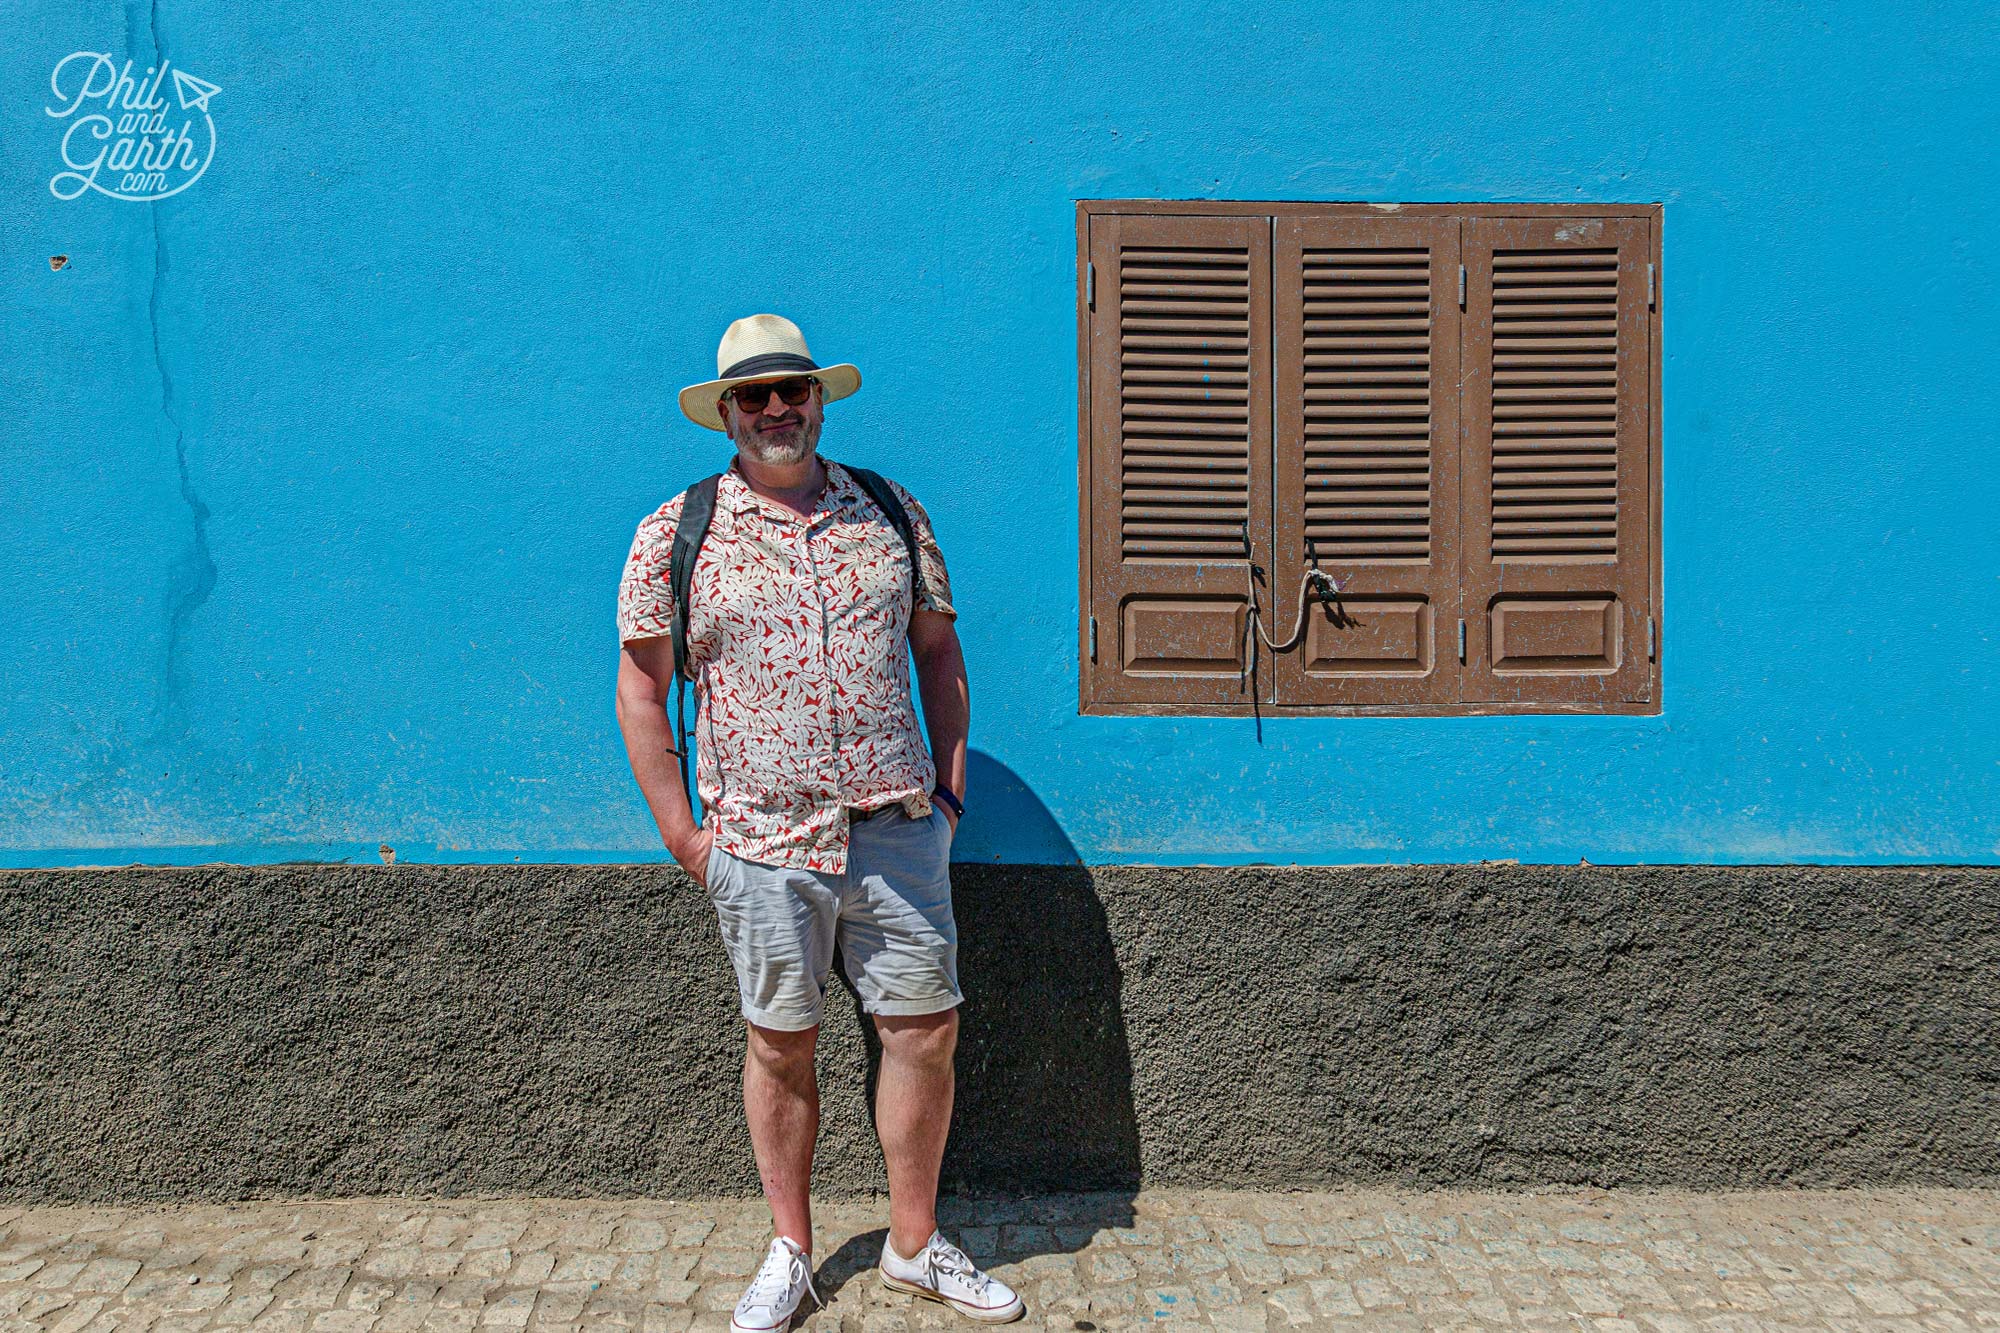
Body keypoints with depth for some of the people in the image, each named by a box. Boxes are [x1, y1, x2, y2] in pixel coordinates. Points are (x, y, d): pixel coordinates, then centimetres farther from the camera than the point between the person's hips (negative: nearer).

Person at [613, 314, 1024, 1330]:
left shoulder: (892, 515, 6)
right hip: (761, 841, -2)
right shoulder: (674, 535, -1)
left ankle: (914, 1246, 26)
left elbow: (939, 652, 13)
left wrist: (949, 789, 8)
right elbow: (641, 689, 2)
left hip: (896, 829, 2)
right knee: (779, 1047, 10)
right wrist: (681, 835, -2)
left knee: (926, 1033, 6)